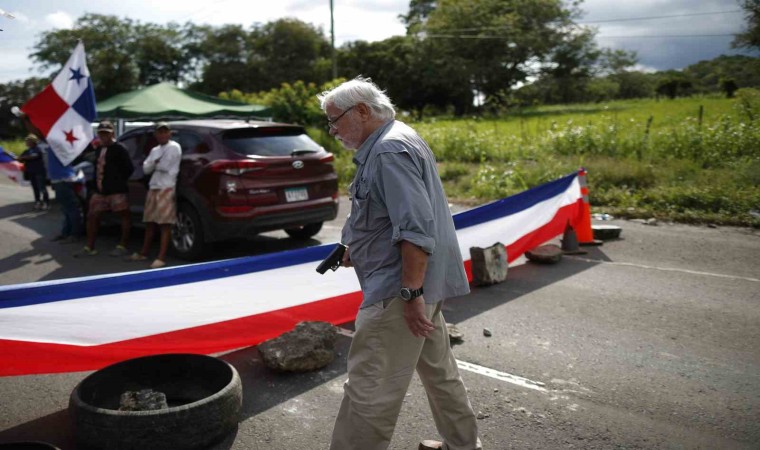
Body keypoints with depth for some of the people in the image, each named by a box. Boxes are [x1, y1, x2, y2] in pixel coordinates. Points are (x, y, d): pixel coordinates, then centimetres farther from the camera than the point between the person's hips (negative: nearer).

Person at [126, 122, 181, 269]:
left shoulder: (174, 147, -5)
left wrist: (153, 165, 5)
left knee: (165, 224, -8)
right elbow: (145, 168, 10)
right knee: (150, 222, 13)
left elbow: (165, 166, -14)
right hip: (153, 188, 8)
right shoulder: (155, 150, 18)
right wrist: (155, 163, -8)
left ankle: (161, 257, -9)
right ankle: (144, 253, 22)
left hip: (167, 189, -8)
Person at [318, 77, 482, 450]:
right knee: (438, 368, 22)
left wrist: (411, 293, -25)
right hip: (420, 284, 11)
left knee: (368, 388, -3)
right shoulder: (393, 142, 17)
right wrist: (358, 249, 14)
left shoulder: (389, 151, -17)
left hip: (400, 288, -11)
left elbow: (416, 230, -25)